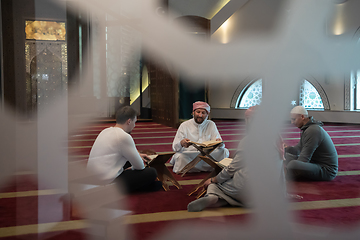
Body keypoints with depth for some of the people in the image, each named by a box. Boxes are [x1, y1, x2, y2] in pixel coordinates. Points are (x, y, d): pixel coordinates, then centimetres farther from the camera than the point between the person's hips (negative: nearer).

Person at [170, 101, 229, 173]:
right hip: (188, 155, -3)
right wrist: (181, 143, -28)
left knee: (224, 152, -24)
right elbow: (175, 147, -3)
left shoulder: (211, 125, 10)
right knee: (180, 156, -36)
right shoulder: (184, 125, 4)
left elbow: (220, 145, 3)